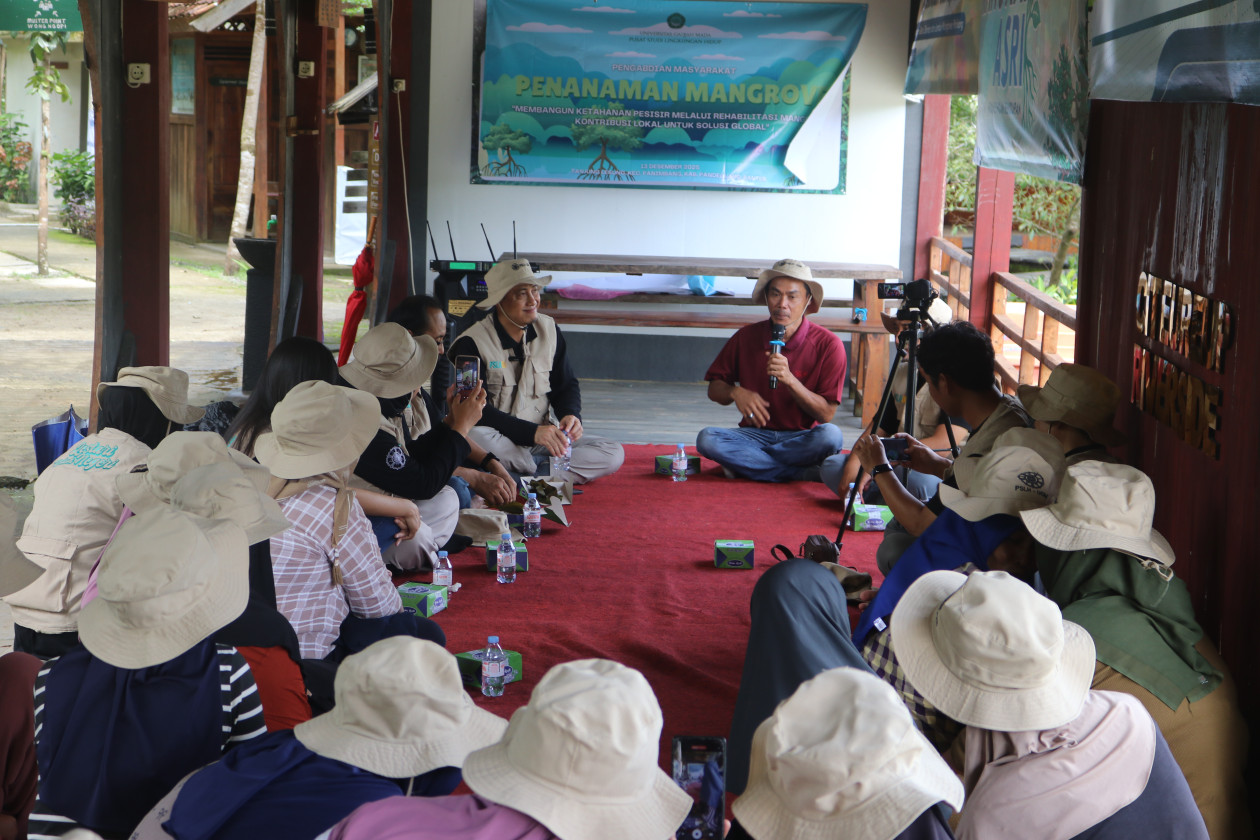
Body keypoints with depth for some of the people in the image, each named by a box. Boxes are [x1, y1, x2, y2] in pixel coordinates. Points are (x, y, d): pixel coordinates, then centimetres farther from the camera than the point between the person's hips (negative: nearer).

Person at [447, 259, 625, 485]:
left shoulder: (548, 330, 6)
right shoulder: (472, 343, -12)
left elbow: (567, 385, 14)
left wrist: (571, 415, -11)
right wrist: (533, 432, -31)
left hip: (541, 438, 5)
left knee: (613, 454, -15)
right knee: (476, 437, -40)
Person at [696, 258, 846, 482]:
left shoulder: (828, 345, -7)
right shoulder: (746, 337, 1)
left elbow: (826, 414, -10)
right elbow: (714, 388, 10)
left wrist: (789, 379, -25)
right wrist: (735, 392, -14)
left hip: (802, 439, -2)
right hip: (756, 435, 2)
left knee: (831, 435, -36)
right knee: (707, 439, -28)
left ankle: (743, 462, -20)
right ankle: (805, 474, -25)